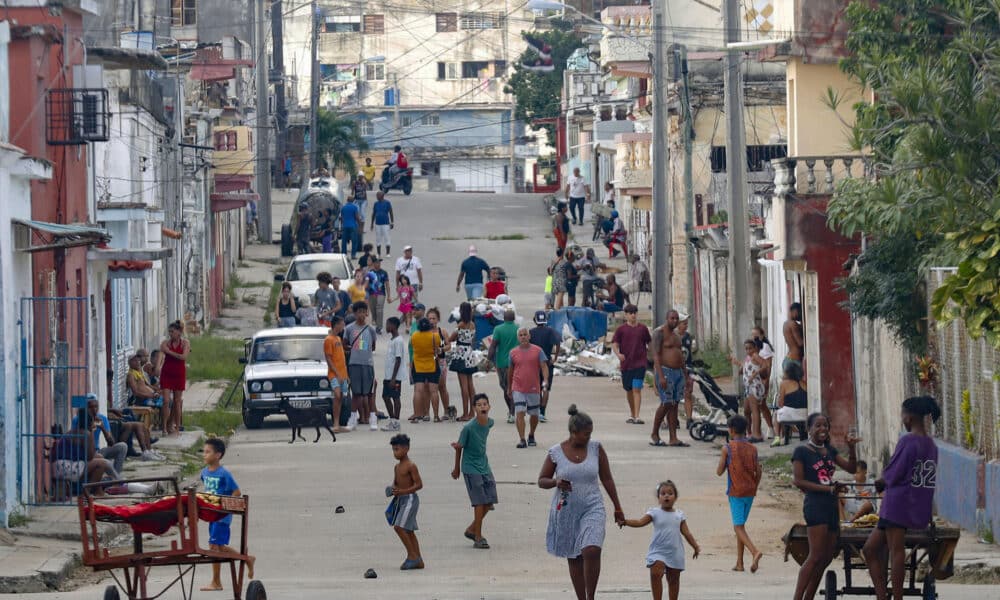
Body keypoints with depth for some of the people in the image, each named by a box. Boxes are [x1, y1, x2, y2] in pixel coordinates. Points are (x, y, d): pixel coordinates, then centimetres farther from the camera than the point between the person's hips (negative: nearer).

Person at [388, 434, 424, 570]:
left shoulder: (411, 466, -13)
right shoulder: (397, 467, 12)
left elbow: (419, 484, -17)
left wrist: (402, 491, -24)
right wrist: (392, 490, 1)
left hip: (410, 499, -9)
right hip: (401, 500, 9)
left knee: (399, 527, -17)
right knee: (408, 530, 10)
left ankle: (412, 555, -9)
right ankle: (418, 560, 15)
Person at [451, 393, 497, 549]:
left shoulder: (489, 423, -2)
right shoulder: (469, 428, -20)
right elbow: (460, 447, -6)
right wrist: (457, 469, 5)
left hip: (484, 466, 7)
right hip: (471, 468, -7)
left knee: (489, 502, 6)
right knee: (480, 502, -8)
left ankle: (471, 530, 24)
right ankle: (478, 538, 1)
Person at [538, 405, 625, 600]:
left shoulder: (595, 448, 0)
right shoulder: (556, 453, -4)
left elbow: (607, 479, 8)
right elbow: (541, 480, 5)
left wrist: (617, 508, 10)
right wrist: (556, 483, -17)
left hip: (592, 508, -1)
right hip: (566, 510, 1)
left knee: (591, 551, -20)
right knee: (574, 558, 7)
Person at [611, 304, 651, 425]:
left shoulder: (643, 328, 3)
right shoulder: (621, 329, 2)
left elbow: (649, 343, 15)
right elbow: (614, 344, -3)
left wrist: (649, 355, 12)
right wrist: (618, 354, -21)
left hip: (640, 364, -2)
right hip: (625, 364, 2)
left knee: (637, 389, -13)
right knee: (629, 390, 13)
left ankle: (637, 416, -18)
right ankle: (632, 414, 30)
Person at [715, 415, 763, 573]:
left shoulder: (728, 448, -8)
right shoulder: (752, 449, 4)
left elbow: (719, 471, -5)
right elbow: (758, 472, 2)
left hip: (735, 492, -5)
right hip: (750, 492, 5)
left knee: (738, 527, -6)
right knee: (740, 525, 16)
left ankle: (755, 552, -30)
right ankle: (739, 563, 16)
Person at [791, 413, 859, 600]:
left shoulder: (830, 451, 17)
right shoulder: (802, 451, -3)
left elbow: (851, 468, 14)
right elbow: (798, 481, -11)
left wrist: (851, 449, -5)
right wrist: (828, 489, -15)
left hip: (831, 506, 8)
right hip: (815, 505, -8)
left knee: (826, 558, 6)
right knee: (816, 556, -16)